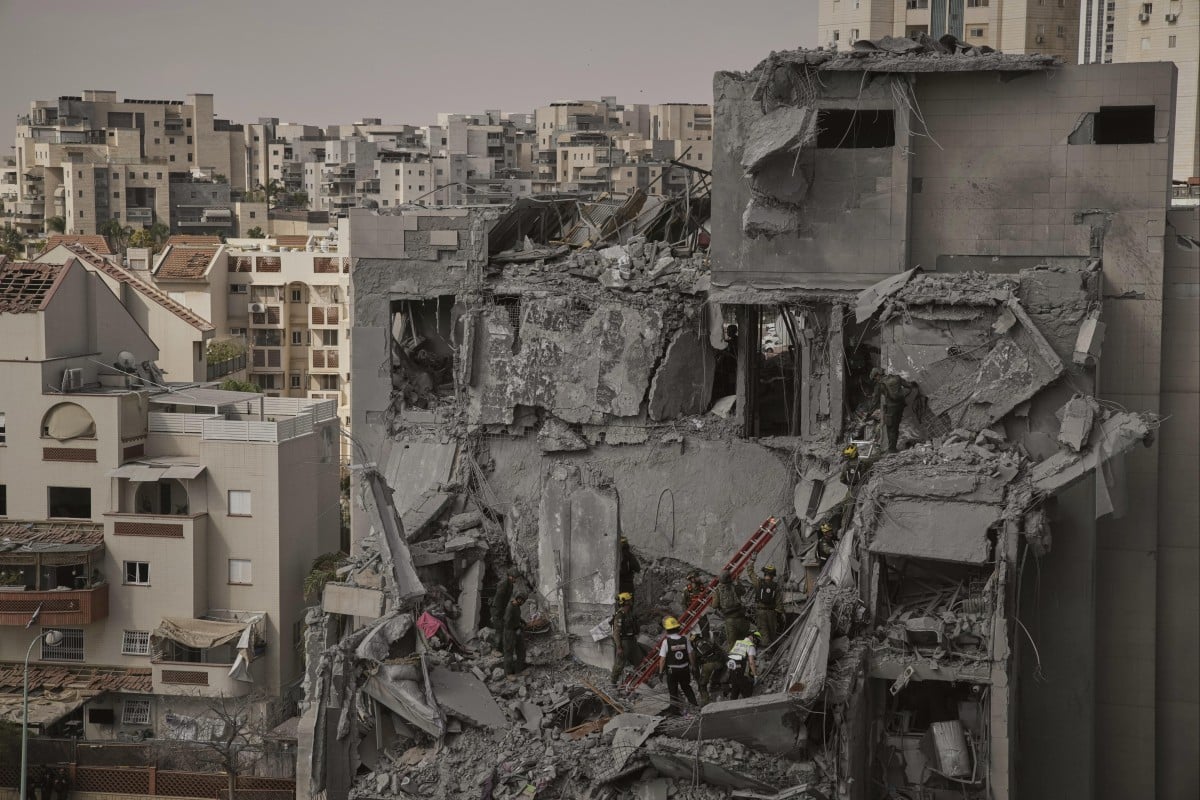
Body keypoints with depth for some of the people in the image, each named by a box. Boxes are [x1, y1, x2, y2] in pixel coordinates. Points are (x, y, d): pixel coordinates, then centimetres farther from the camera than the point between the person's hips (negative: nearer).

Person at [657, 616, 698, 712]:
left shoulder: (666, 641, -17)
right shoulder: (685, 639, -7)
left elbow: (662, 658, -15)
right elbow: (691, 654, -1)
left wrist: (660, 672, -6)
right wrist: (693, 666, 12)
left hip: (672, 670, -3)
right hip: (685, 669, 3)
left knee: (673, 692, 11)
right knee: (687, 688, 23)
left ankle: (676, 711, 15)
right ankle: (694, 704, 21)